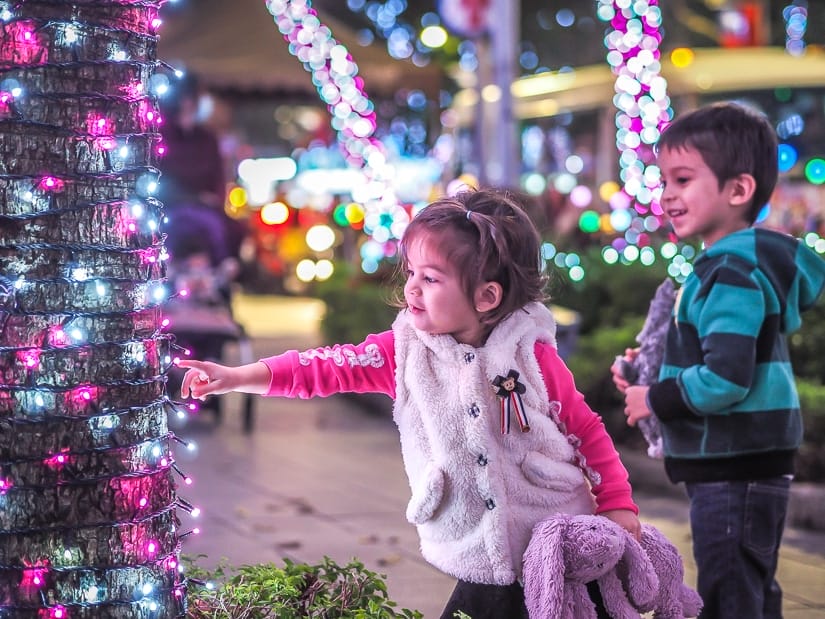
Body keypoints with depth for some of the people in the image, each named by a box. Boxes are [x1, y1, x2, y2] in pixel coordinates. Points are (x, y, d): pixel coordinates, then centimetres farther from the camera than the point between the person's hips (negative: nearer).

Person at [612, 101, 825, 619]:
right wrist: (655, 368, 10)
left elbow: (725, 379, -28)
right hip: (750, 472, 11)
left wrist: (656, 400, -14)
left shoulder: (733, 275, -20)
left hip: (735, 474, -11)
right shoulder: (740, 264, 11)